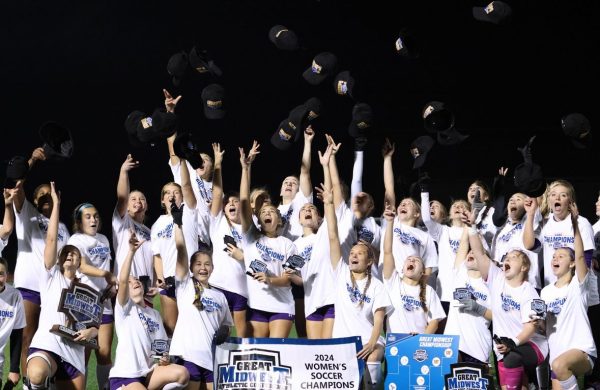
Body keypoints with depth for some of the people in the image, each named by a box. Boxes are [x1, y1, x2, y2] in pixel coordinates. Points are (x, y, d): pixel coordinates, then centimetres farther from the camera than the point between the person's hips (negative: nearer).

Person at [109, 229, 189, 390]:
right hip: (124, 376, -6)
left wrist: (165, 359, -5)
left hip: (148, 373, 6)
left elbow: (161, 346, 19)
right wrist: (131, 251, -29)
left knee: (181, 373, -19)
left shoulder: (155, 314, 18)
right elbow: (122, 280, -19)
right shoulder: (124, 307, 0)